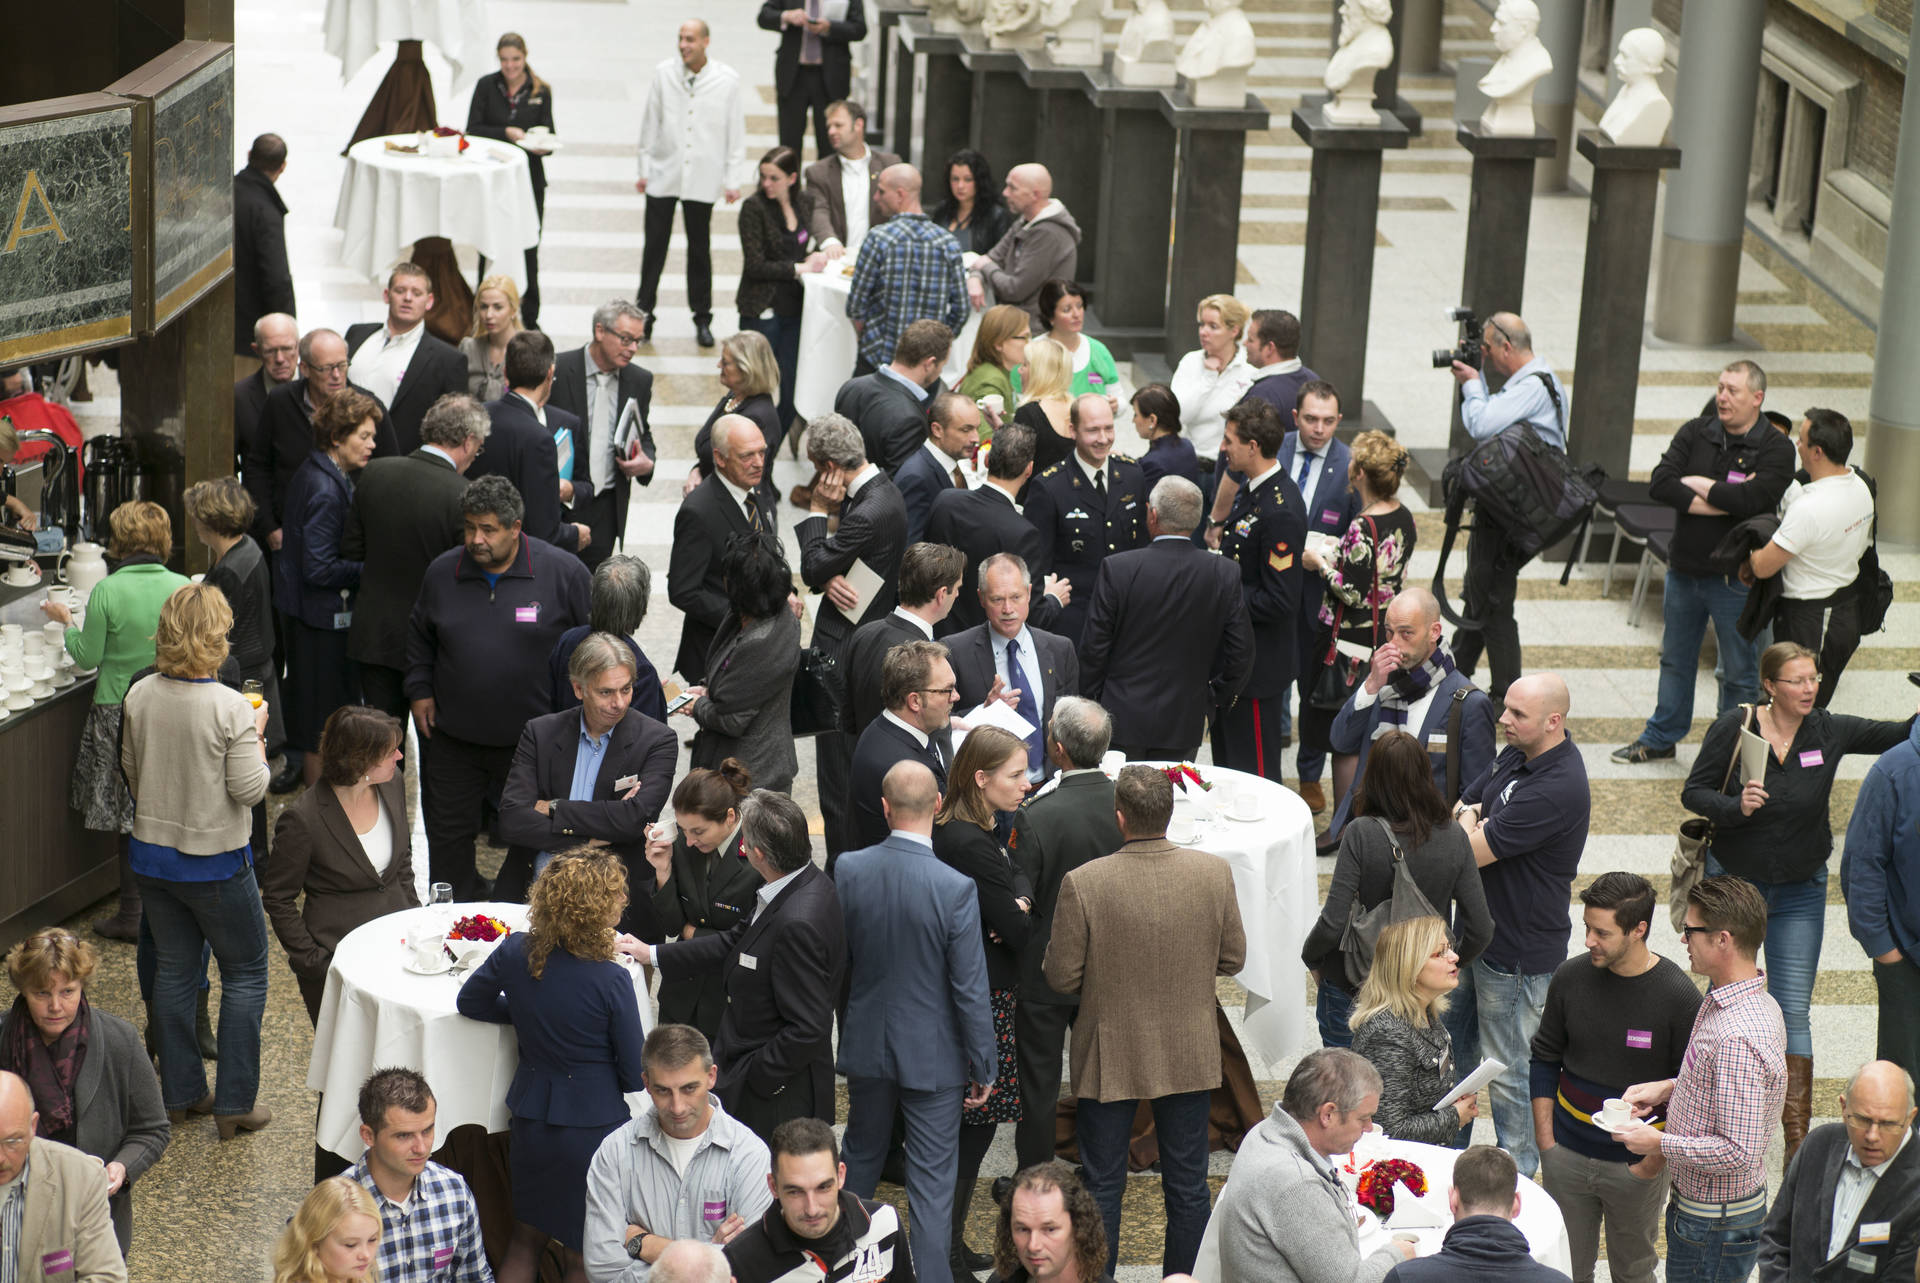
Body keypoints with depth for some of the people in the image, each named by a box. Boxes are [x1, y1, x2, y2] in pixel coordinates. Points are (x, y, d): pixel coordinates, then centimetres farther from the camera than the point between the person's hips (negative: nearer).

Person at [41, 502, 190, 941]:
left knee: (129, 811, 7)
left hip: (118, 711, -2)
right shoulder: (182, 588, -6)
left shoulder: (107, 592, -14)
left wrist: (67, 623, 10)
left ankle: (133, 912, 12)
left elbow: (88, 657, -6)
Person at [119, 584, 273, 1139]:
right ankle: (235, 1103, 10)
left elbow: (130, 768, 7)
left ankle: (181, 1091, 26)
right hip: (215, 863, -5)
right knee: (245, 974, 10)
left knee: (174, 969, 18)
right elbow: (249, 789, -18)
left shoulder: (140, 697, -5)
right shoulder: (230, 708, -22)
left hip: (152, 854, 5)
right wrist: (256, 737, -4)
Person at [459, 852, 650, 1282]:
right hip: (593, 1124, -4)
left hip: (531, 1116, 4)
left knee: (525, 1241, 22)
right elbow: (634, 1076, -13)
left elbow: (470, 1003, 9)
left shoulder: (515, 952, -10)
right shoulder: (609, 980, -22)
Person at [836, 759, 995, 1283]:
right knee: (932, 1180, 5)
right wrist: (983, 1067, -5)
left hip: (866, 1043, 4)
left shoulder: (848, 869, -12)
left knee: (860, 1158, 24)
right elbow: (970, 990, -16)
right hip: (932, 1053, -4)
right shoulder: (955, 889, -22)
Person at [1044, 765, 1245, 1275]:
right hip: (1189, 1055, 2)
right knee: (1188, 1186, 15)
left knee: (1102, 1186, 12)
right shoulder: (1214, 872, -12)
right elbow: (1232, 959, -1)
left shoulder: (1083, 884, -21)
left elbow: (1061, 977, -14)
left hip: (1109, 1057, -2)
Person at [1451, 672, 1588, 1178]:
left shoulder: (1556, 789, -29)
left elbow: (1469, 852, -26)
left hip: (1518, 953, -10)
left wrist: (1470, 824, -5)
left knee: (1509, 1069, 5)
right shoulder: (1517, 754, 2)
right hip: (1479, 931, 10)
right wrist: (1478, 824, -9)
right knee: (1455, 1042, 22)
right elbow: (1457, 808, 12)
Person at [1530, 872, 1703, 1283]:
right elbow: (1545, 1059, 7)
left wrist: (1655, 1160, -11)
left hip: (1637, 1163, -3)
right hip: (1566, 1155, 3)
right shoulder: (1570, 977, -5)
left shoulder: (1679, 997, -15)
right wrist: (1544, 1138, 1)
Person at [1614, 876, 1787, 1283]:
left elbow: (1739, 1153, -30)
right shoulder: (1754, 1001, 3)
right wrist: (1669, 1088, 8)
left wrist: (1659, 1143, -19)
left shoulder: (1738, 1038, -30)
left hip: (1714, 1225, -10)